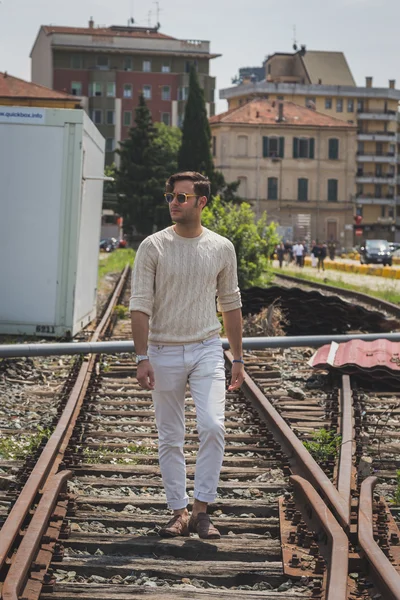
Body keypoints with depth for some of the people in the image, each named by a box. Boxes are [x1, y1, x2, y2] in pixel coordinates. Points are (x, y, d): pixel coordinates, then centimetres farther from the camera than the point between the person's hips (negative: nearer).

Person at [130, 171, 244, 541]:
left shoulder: (221, 248, 4)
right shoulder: (153, 247, -3)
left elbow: (231, 305, 11)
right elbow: (140, 305, -6)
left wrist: (238, 359, 10)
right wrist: (142, 357, -14)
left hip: (207, 350, 1)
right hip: (164, 353, -1)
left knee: (212, 426, -16)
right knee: (170, 438, 5)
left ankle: (201, 510, -7)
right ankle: (179, 513, 15)